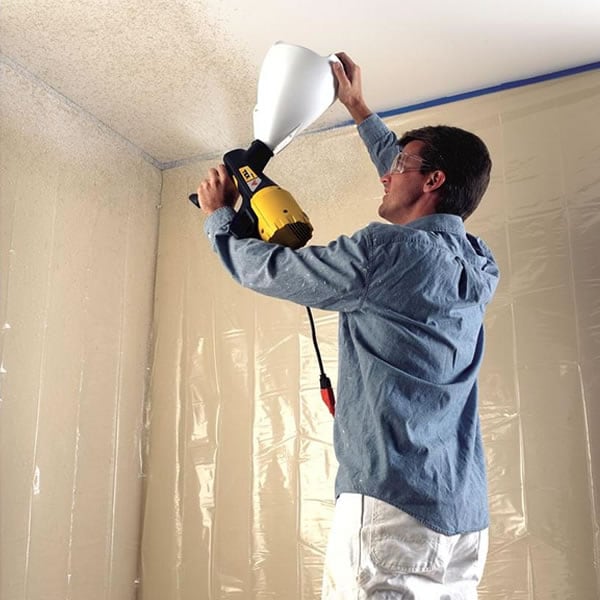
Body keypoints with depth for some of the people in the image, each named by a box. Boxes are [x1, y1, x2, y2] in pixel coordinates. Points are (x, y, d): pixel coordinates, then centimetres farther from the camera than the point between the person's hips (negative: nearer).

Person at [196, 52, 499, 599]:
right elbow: (411, 185, 29)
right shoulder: (480, 266, 11)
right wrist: (360, 111, 37)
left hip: (392, 507, -8)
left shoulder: (389, 249, -12)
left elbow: (267, 270, -2)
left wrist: (219, 215, 17)